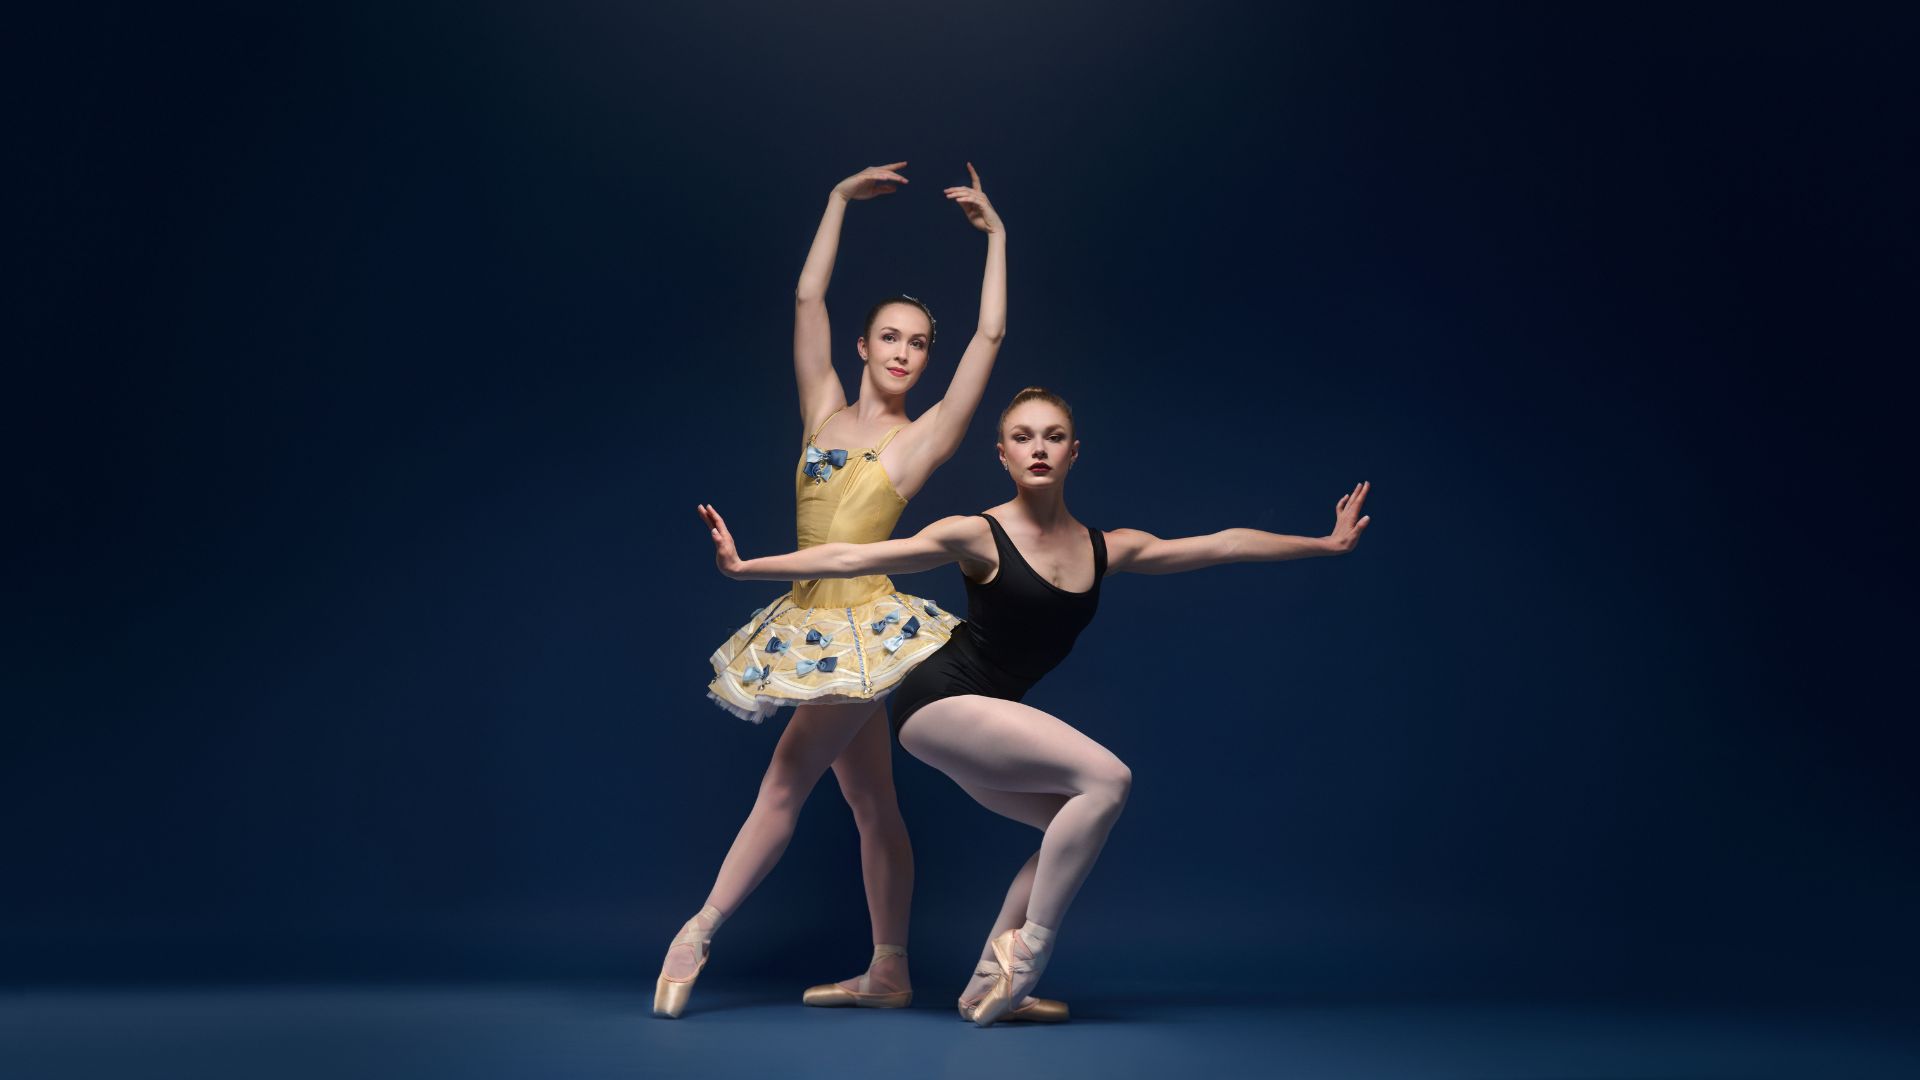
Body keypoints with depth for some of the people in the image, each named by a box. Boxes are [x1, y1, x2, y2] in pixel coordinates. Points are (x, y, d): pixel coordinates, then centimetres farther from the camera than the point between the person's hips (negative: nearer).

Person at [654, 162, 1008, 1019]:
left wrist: (996, 235, 1)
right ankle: (888, 974, 17)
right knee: (871, 803, 10)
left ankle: (699, 932, 4)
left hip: (862, 627, -5)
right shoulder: (825, 410, 10)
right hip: (816, 622, 5)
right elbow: (806, 300, 10)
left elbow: (991, 334, -5)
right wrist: (839, 201, 11)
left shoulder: (924, 436, -1)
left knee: (782, 786, -5)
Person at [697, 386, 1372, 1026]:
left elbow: (1225, 544, 9)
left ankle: (987, 988, 8)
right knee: (1106, 779, -19)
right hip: (940, 703, -7)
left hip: (986, 720, 7)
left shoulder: (1109, 549, 5)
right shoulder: (980, 536, -10)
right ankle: (1030, 951, -10)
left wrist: (1325, 543, 13)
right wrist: (745, 568, -20)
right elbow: (854, 559, -14)